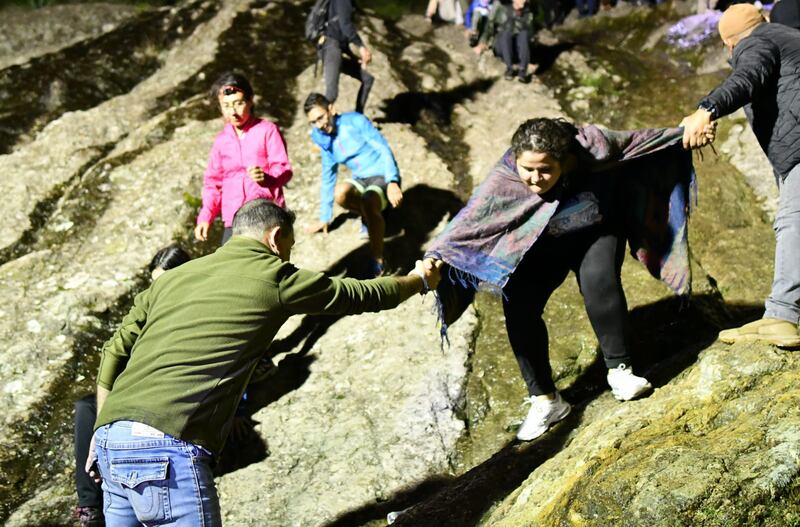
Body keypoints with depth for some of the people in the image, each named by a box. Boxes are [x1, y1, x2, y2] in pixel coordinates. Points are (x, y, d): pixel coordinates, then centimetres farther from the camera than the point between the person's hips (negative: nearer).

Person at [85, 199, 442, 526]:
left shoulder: (173, 278, 19)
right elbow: (361, 295, 16)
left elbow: (114, 354, 19)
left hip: (111, 441, 8)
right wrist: (419, 280, 34)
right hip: (166, 449, -8)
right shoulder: (274, 278, 3)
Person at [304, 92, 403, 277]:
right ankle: (369, 216, 1)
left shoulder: (355, 121, -9)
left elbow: (383, 149, -15)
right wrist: (324, 218, 16)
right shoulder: (325, 141, 9)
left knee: (368, 204, -38)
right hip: (361, 180, 5)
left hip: (383, 176, -5)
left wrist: (392, 182, -28)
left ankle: (377, 263, -28)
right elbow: (327, 178, 15)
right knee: (340, 193, -31)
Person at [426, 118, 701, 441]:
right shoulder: (503, 180, -31)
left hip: (596, 232, -1)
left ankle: (619, 370, -15)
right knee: (518, 307, -18)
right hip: (542, 246, 1)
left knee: (598, 280, -32)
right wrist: (434, 260, -45)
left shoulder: (590, 147, -30)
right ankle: (545, 400, -6)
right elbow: (466, 223, -33)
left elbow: (637, 140, -14)